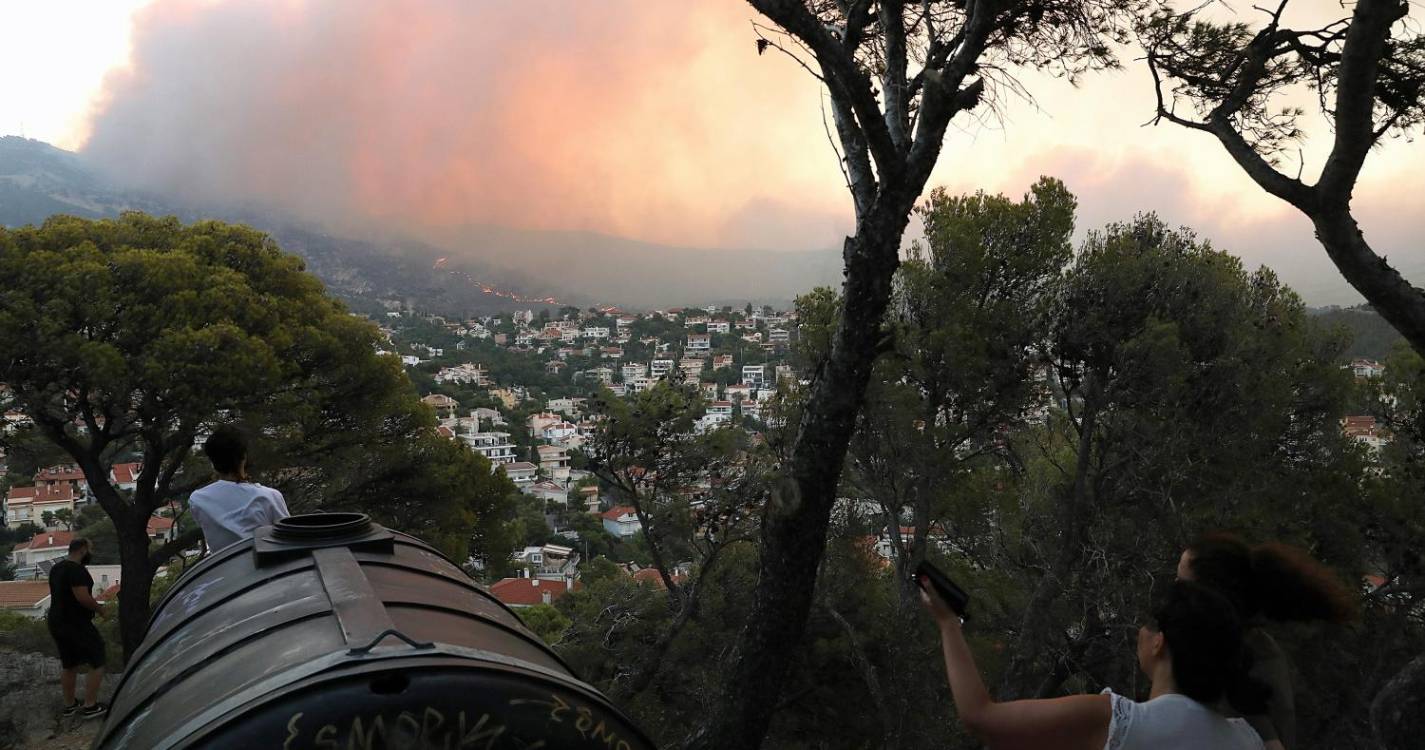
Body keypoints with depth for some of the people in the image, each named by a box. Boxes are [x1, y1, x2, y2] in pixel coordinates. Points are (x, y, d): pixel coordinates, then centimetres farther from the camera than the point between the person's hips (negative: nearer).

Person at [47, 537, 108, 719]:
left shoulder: (56, 568, 12)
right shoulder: (76, 570, -20)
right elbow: (83, 597, -27)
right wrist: (100, 610, -13)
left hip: (57, 622, 10)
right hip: (75, 625, -10)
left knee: (69, 665, 18)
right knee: (97, 663, -1)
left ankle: (69, 705, 25)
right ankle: (90, 706, 0)